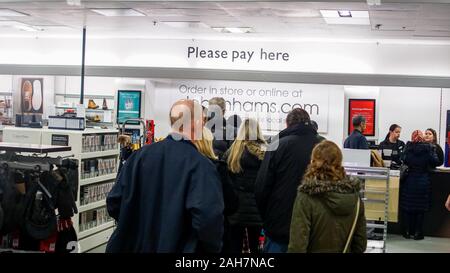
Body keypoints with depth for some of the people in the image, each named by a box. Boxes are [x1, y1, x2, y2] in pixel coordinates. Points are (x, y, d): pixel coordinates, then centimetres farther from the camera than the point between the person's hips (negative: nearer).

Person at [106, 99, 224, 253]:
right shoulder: (201, 165, -17)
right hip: (178, 247, -4)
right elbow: (208, 219, -29)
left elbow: (114, 201, 0)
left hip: (135, 244, 4)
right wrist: (213, 247, -10)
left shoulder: (141, 154, -2)